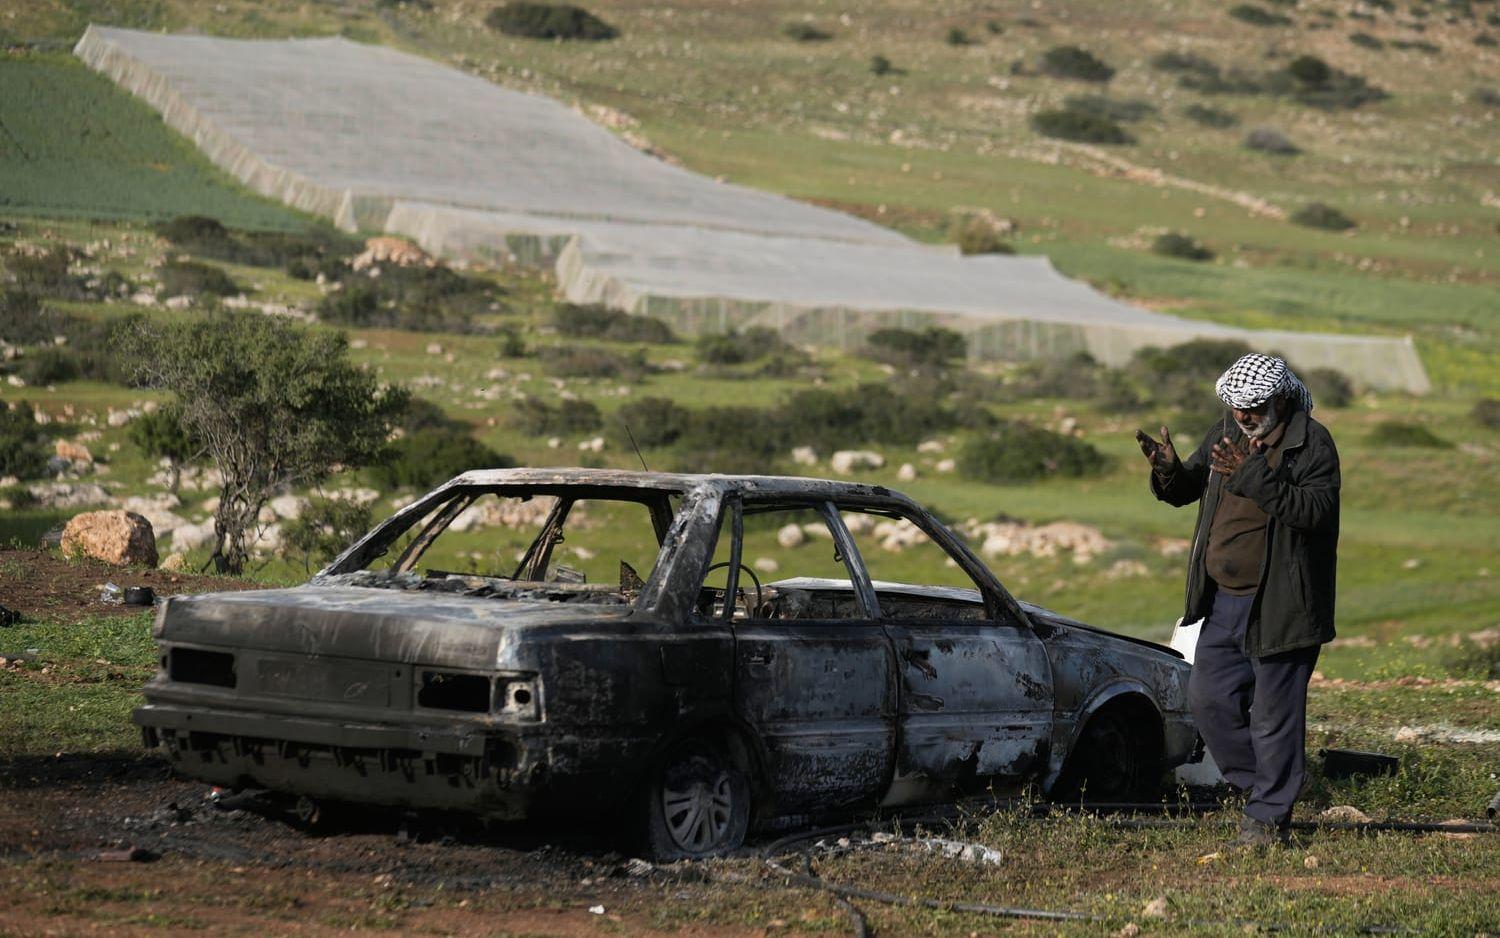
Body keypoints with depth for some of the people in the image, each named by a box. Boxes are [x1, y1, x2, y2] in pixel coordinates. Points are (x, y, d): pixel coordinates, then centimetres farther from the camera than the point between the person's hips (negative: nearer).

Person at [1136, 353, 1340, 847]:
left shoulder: (1312, 444, -12)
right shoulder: (1227, 434, 7)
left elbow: (1315, 510, -27)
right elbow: (1184, 491, 14)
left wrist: (1253, 476, -33)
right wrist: (1169, 471, -10)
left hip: (1280, 604, -7)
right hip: (1225, 602, 7)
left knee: (1274, 711, -2)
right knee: (1208, 696, 10)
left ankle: (1269, 816, 9)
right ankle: (1262, 786, 26)